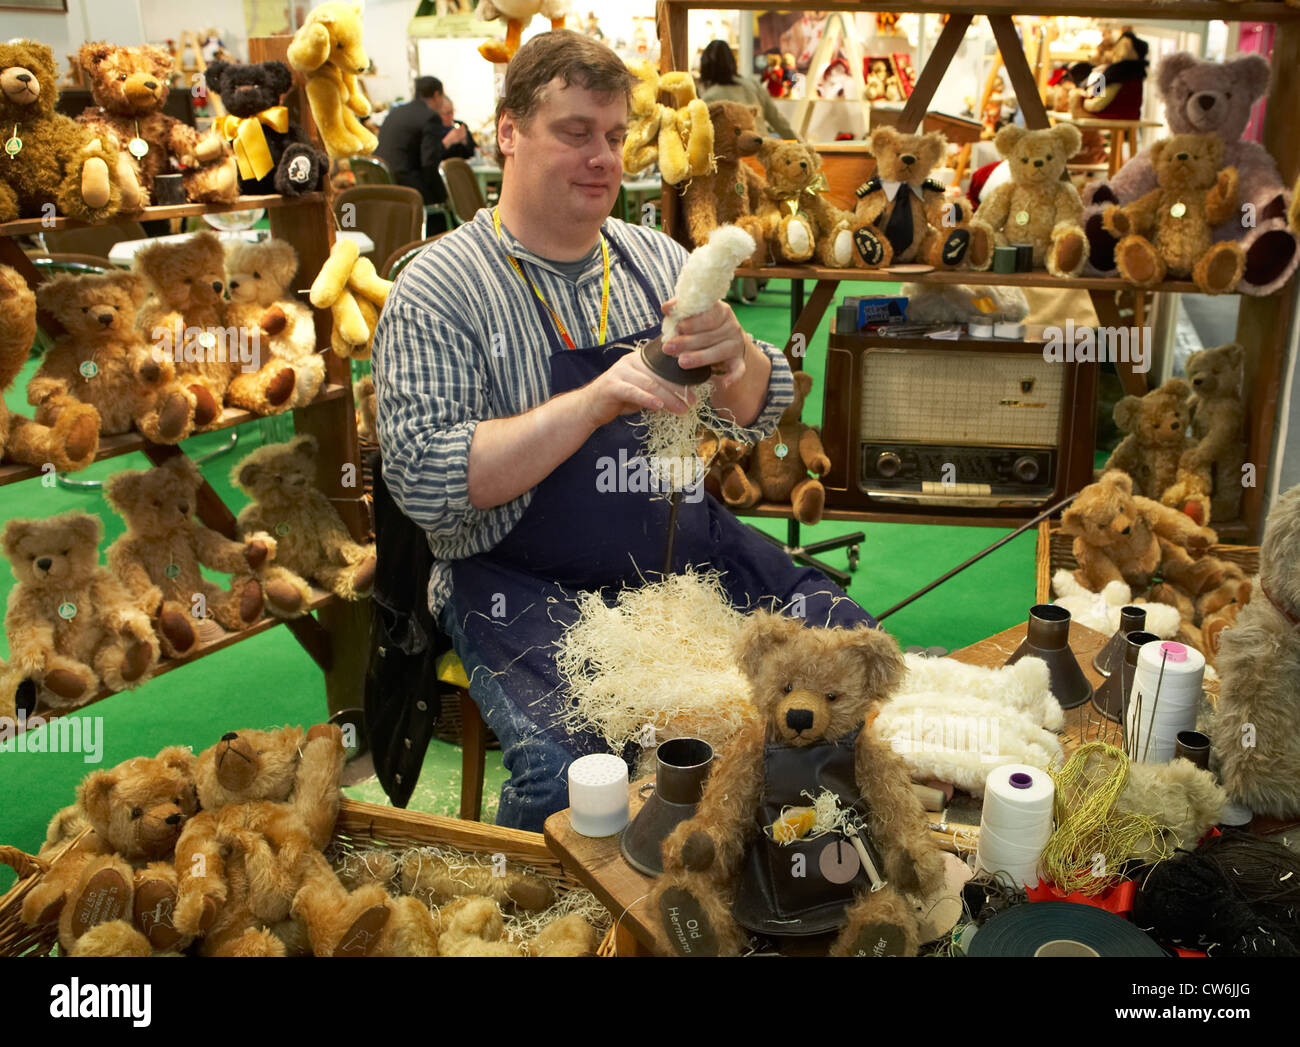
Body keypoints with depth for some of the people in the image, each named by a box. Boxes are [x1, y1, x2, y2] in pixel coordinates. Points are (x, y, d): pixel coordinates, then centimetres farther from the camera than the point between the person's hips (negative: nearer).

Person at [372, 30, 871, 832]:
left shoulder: (656, 257, 10)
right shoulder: (439, 289, -6)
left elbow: (761, 415, 8)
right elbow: (424, 482, -16)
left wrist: (734, 352, -16)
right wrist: (598, 400, -24)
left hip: (689, 551, 6)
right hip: (527, 581, -5)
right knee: (572, 770, -29)